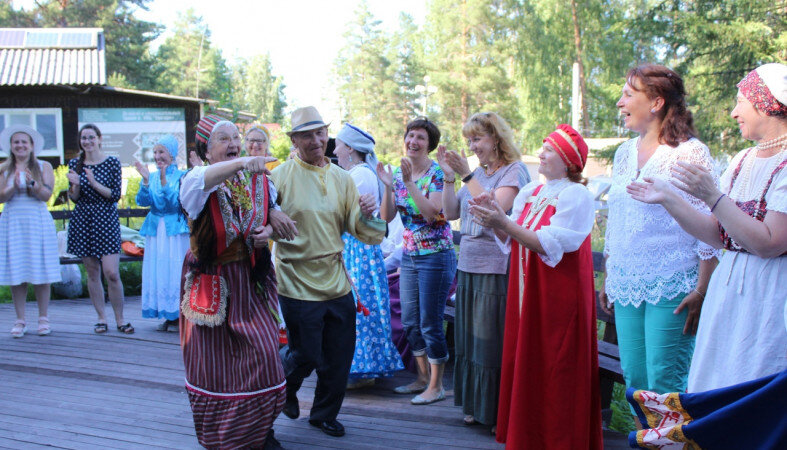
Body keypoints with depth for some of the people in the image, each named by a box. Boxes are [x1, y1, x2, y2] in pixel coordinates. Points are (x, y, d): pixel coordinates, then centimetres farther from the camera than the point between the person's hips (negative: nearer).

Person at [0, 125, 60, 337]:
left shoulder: (44, 167, 7)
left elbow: (47, 195, -2)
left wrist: (31, 183, -18)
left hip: (37, 221, -1)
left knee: (40, 272, -2)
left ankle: (43, 318, 6)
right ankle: (20, 320, 7)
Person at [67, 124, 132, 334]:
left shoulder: (112, 163, -1)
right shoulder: (75, 164, 8)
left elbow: (116, 195, -5)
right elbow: (74, 198, 9)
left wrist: (94, 183, -17)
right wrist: (76, 184, -12)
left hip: (106, 221, -3)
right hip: (82, 222, 3)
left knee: (112, 273, -9)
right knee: (92, 272, 6)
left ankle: (120, 318, 4)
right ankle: (101, 317, 16)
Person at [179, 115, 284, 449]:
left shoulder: (258, 180, 3)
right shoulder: (196, 180, -9)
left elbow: (273, 211, 19)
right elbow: (205, 179, -35)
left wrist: (269, 230, -4)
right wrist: (242, 163, -52)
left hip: (252, 280, 3)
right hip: (211, 283, -3)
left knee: (263, 353, -1)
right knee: (214, 359, 6)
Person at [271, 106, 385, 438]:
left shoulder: (342, 178, 6)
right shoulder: (280, 176, -7)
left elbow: (362, 232, 5)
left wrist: (367, 215, -17)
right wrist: (271, 217, -30)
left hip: (337, 283, 5)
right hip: (298, 284, -4)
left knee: (339, 360, 12)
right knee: (305, 356, 6)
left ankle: (325, 414, 36)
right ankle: (284, 388, 42)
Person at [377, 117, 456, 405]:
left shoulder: (437, 173, -12)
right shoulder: (399, 173, 6)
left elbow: (432, 212, -25)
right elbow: (387, 217, -1)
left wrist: (409, 183, -28)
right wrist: (388, 186, -15)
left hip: (435, 256, -7)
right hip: (409, 255, 7)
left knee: (430, 324, -2)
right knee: (411, 322, 15)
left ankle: (436, 386, 13)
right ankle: (423, 378, 31)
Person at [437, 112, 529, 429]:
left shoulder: (513, 172, -6)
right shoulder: (477, 173, 14)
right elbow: (451, 214, 11)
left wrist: (467, 175, -20)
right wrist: (449, 177, 1)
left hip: (497, 269, -7)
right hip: (468, 266, 7)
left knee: (494, 343, -2)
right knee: (470, 341, 12)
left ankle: (502, 413, 10)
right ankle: (476, 406, 25)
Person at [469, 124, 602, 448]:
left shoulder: (576, 195, -10)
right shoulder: (530, 192, 11)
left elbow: (550, 246, -20)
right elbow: (511, 240, 9)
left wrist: (504, 223, -25)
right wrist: (494, 221, -10)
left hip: (559, 296, -7)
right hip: (527, 293, 7)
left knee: (556, 374, 0)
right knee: (526, 366, 11)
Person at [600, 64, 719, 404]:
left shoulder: (690, 152, -7)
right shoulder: (624, 153, 13)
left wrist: (701, 291, -14)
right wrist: (607, 280, 18)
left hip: (671, 288, -6)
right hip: (627, 287, 6)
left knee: (664, 385, -4)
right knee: (633, 379, 9)